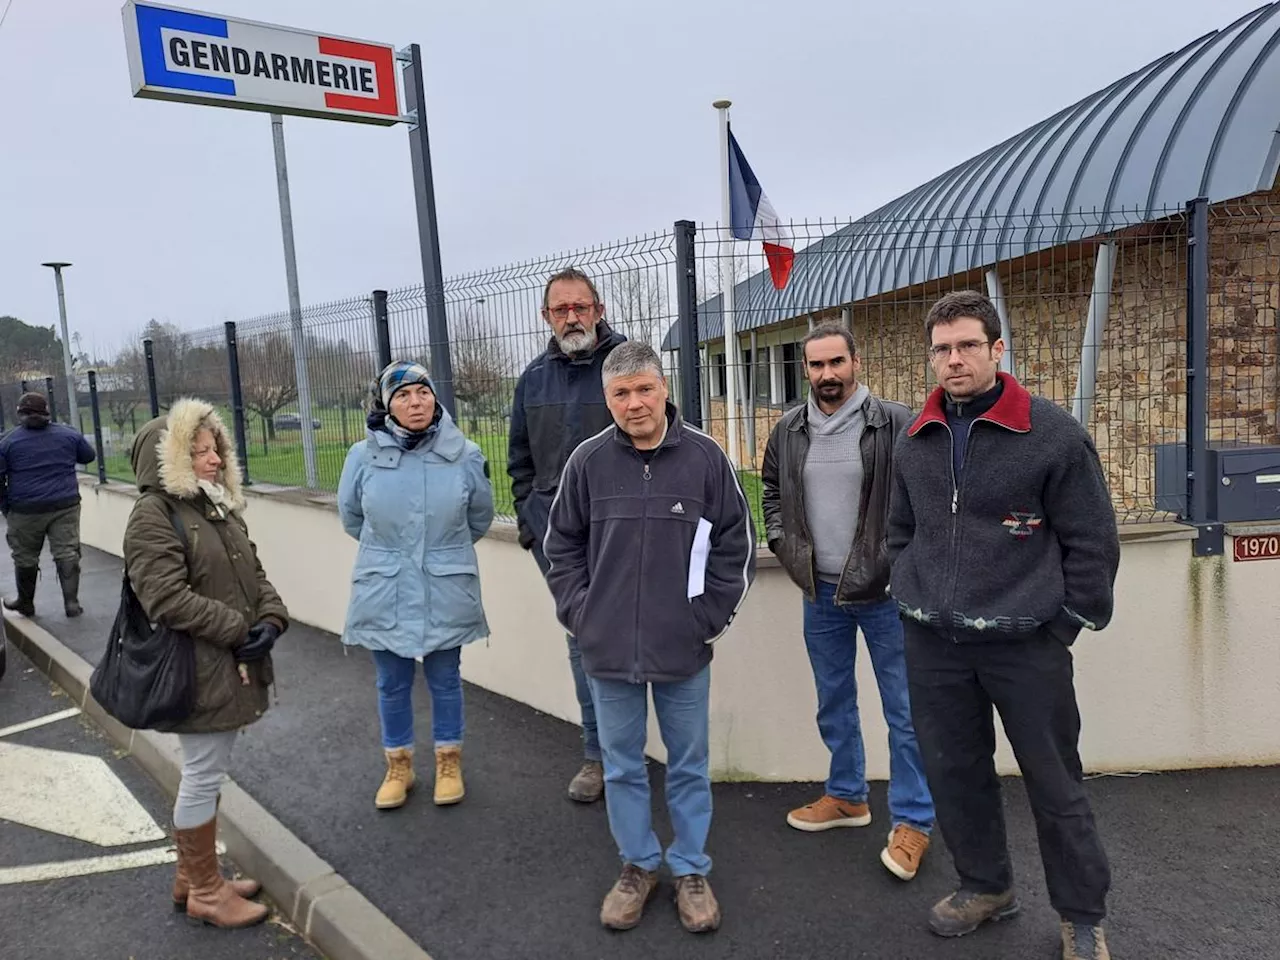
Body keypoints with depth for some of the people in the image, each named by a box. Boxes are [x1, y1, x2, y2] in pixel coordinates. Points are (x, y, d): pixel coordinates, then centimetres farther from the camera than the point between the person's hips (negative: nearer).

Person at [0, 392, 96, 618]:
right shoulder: (68, 434, 4)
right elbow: (89, 456, 19)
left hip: (25, 511, -1)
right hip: (65, 506, 1)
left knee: (25, 557, 14)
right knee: (67, 553, 2)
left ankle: (25, 602, 28)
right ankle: (71, 602, -1)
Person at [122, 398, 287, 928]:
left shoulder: (220, 506, 13)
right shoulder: (153, 516, -14)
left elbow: (253, 574, 13)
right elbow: (168, 599, -23)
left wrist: (272, 618, -6)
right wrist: (239, 630, -19)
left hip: (233, 666, 9)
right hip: (198, 671, -9)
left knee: (206, 773, 19)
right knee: (204, 776, 4)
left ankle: (191, 878, 35)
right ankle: (204, 892, 21)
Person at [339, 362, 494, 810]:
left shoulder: (465, 455, -10)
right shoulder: (363, 456, -8)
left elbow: (480, 516, 6)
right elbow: (351, 516, 9)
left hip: (446, 591, -1)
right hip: (384, 592, 1)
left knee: (445, 680, 14)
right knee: (392, 684, 14)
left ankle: (449, 762, 33)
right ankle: (398, 765, 34)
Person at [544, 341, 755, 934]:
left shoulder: (704, 456, -6)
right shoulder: (588, 461, -3)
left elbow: (737, 544, 1)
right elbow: (562, 545, 8)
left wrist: (711, 615, -3)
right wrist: (579, 613, 0)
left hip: (684, 649, -1)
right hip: (608, 649, 1)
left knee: (689, 765, 14)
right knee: (622, 766, 15)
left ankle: (691, 870, 33)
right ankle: (638, 865, 35)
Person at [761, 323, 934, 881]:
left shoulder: (896, 424, -10)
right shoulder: (789, 431, 5)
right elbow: (771, 490, 20)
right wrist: (781, 539, 8)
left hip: (884, 590, -5)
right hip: (820, 591, 5)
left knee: (904, 709, 2)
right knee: (834, 704, 18)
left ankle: (912, 820, 17)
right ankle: (846, 796, 36)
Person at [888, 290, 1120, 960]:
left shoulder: (1053, 433, -8)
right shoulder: (915, 440, 7)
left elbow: (1091, 540, -4)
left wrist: (1069, 623, -4)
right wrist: (913, 597, 10)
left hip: (1025, 645, -4)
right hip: (932, 645, 4)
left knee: (1054, 783, 9)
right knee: (954, 771, 14)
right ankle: (985, 886, 36)